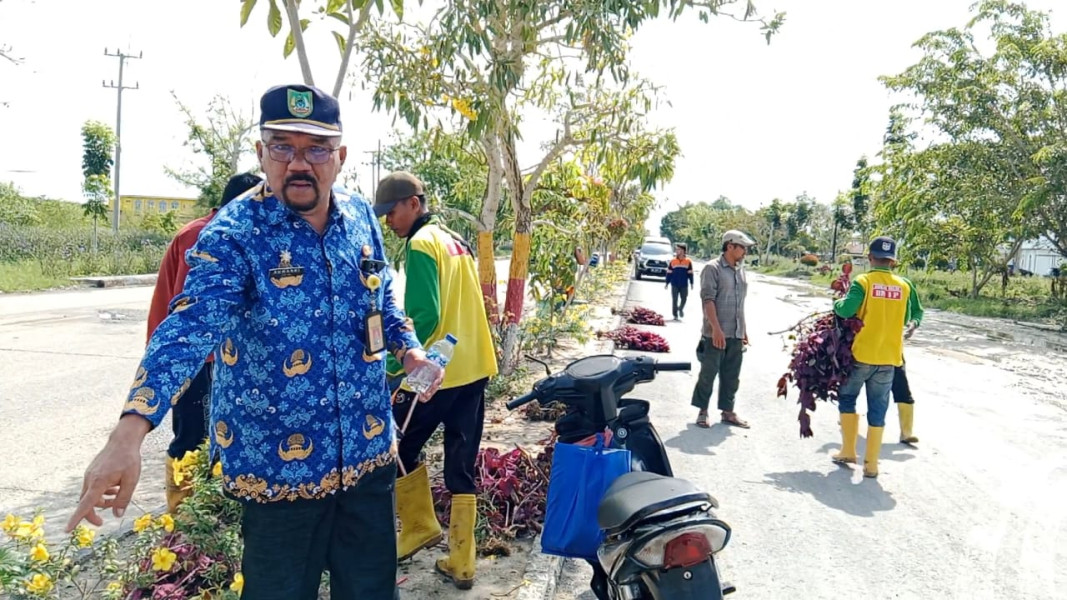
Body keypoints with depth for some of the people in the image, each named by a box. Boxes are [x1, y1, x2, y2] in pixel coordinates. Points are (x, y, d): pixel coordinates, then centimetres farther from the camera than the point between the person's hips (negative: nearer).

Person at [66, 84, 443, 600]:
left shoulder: (361, 218, 1)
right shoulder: (234, 234, -15)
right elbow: (193, 325, -29)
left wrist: (409, 350, -1)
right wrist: (130, 433, -40)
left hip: (369, 451, 5)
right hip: (278, 464, -4)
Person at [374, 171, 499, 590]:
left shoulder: (421, 244, -11)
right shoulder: (456, 241, 14)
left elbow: (423, 317, -21)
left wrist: (393, 369, -15)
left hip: (436, 372, -8)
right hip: (474, 368, 8)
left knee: (399, 448, 14)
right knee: (461, 467, 11)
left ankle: (420, 527, 26)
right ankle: (461, 563, 17)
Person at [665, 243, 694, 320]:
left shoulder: (688, 261, -1)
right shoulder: (672, 261, 0)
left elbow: (690, 273, 3)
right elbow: (669, 273, 5)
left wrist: (691, 283, 1)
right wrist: (666, 283, 3)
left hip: (684, 285, 0)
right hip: (674, 285, 0)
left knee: (684, 299, 4)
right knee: (674, 300, 2)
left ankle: (680, 309, 33)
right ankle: (675, 315, 12)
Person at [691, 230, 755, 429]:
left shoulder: (740, 270, 14)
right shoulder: (712, 268, -8)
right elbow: (708, 300, -15)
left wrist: (744, 330, 19)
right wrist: (716, 329, -21)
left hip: (736, 334, 7)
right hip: (716, 334, -7)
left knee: (732, 375, 11)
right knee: (708, 373, 2)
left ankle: (727, 411, 21)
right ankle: (702, 411, 13)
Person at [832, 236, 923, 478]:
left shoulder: (863, 282, -10)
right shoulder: (904, 286, 3)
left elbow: (846, 310, -20)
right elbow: (914, 316, 10)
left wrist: (836, 304, 1)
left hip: (862, 354, -3)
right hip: (889, 357, 3)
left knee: (847, 399, 17)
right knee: (878, 409, 8)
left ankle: (848, 451, 19)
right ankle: (871, 464, 12)